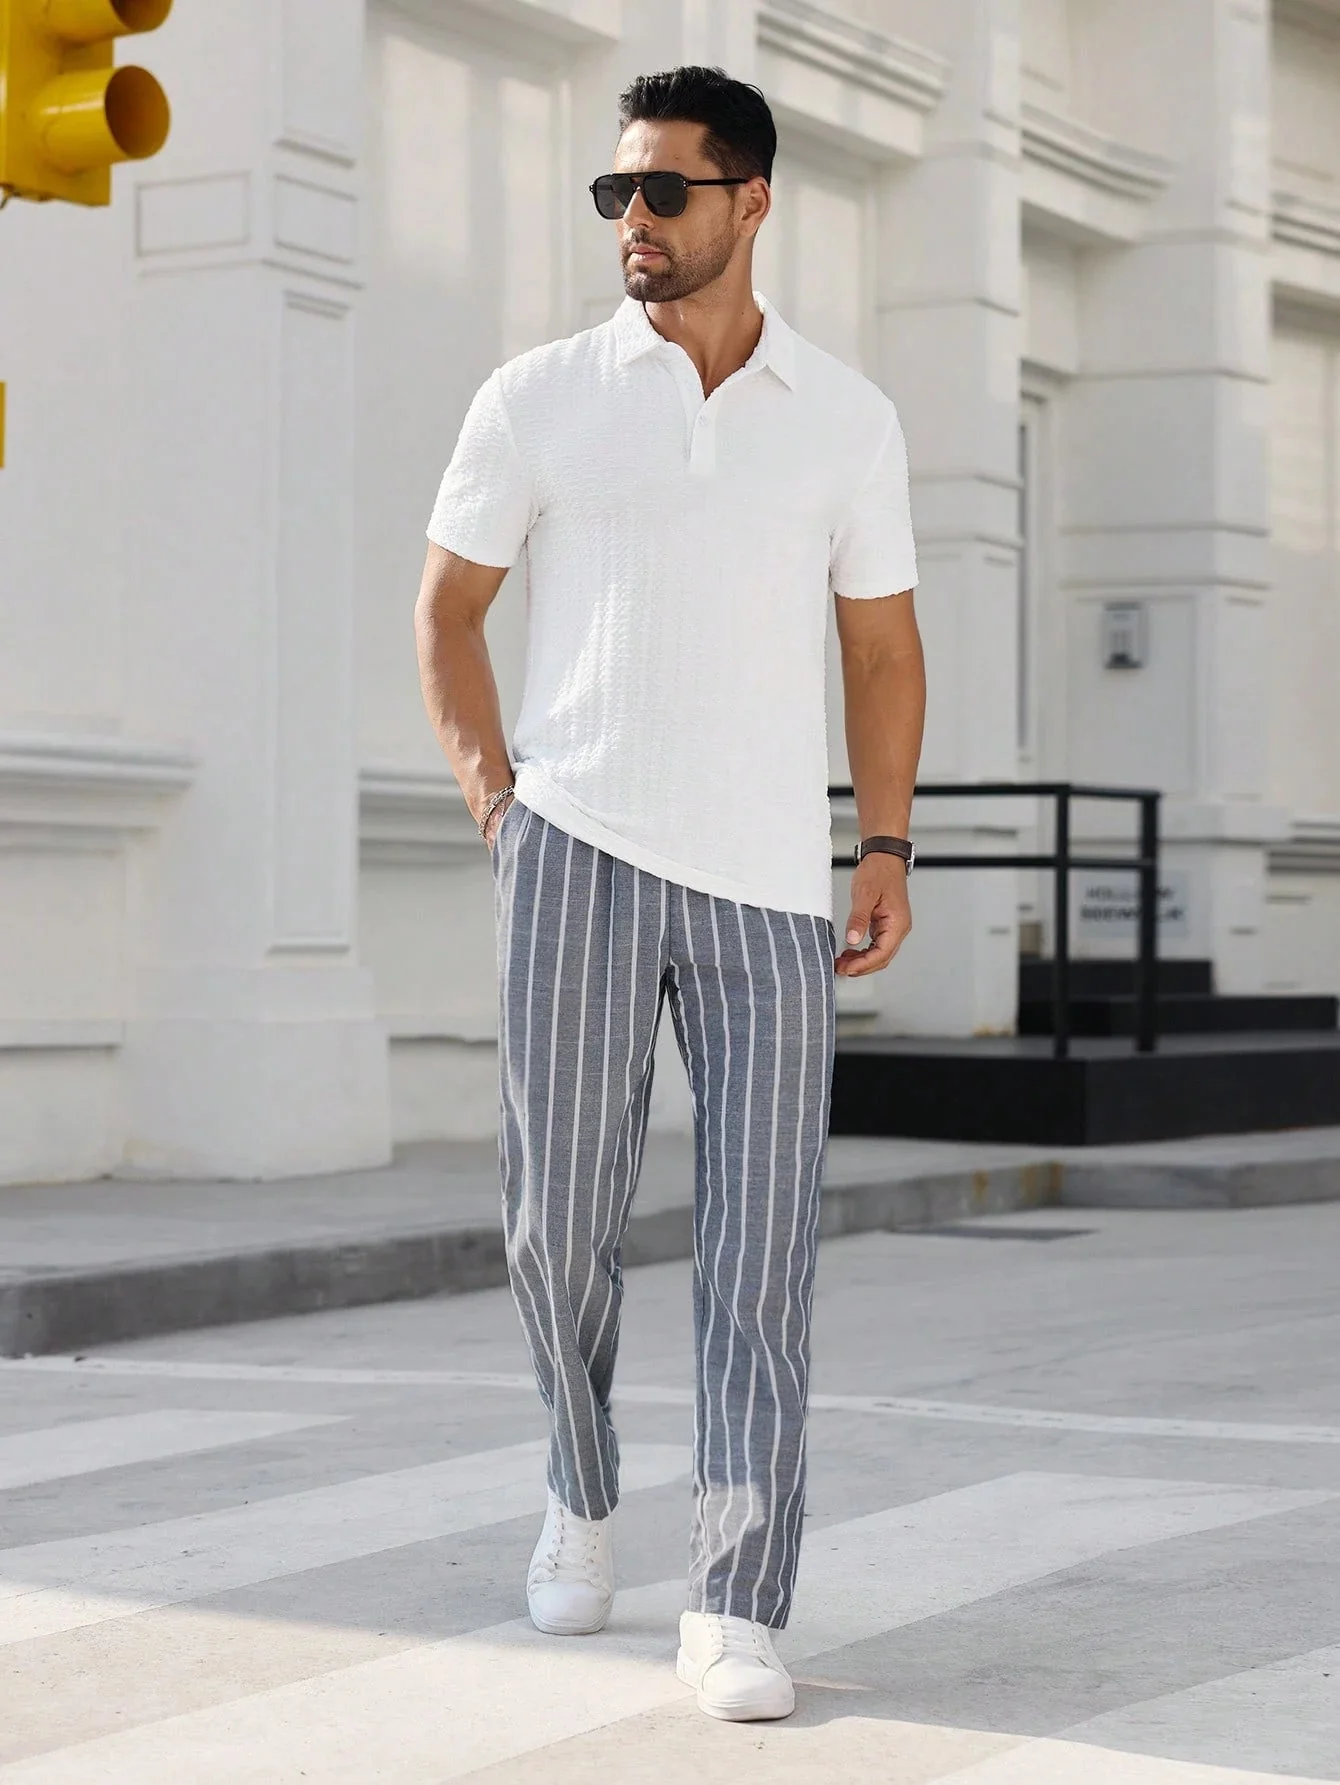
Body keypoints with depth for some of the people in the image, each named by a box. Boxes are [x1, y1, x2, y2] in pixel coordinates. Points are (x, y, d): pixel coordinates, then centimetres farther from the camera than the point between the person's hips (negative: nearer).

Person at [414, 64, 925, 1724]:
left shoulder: (847, 418, 8)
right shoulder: (539, 399, 4)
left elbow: (882, 646, 13)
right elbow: (446, 603, 13)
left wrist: (887, 851, 3)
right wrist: (488, 787, 1)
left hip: (768, 878, 1)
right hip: (579, 850, -1)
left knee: (761, 1243, -4)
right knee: (559, 1211, -1)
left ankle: (736, 1611, -2)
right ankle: (580, 1491, 27)